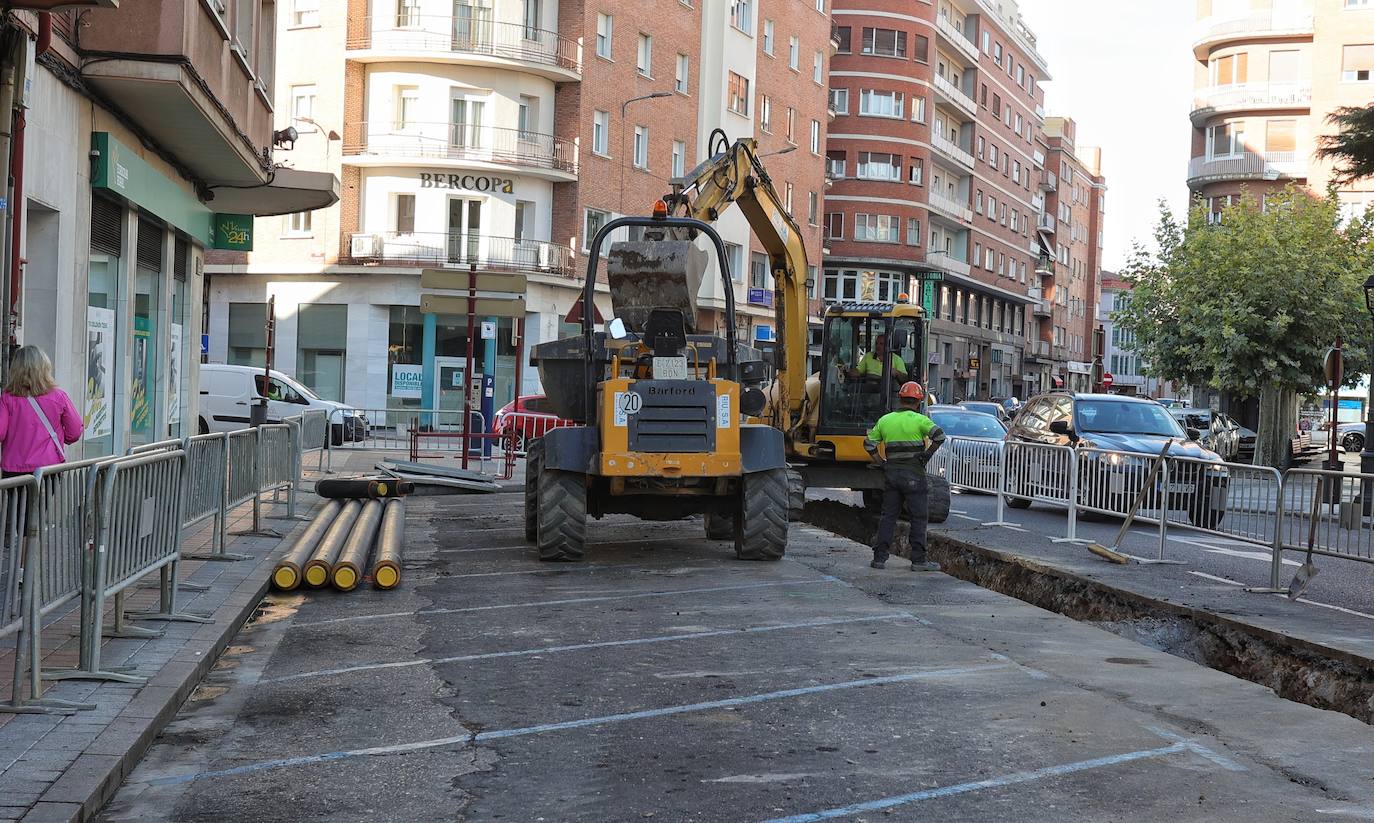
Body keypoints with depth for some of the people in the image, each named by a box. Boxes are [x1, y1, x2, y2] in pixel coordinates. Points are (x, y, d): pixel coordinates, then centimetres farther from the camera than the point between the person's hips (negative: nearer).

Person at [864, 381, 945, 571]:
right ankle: (919, 560, 1)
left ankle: (879, 557, 9)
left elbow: (869, 444, 12)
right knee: (918, 518, 2)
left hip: (891, 472, 4)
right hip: (913, 474, -4)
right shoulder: (919, 420, -5)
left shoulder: (885, 420, 9)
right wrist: (926, 455, -9)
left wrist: (882, 461, 12)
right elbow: (939, 436, -19)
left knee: (888, 516, 10)